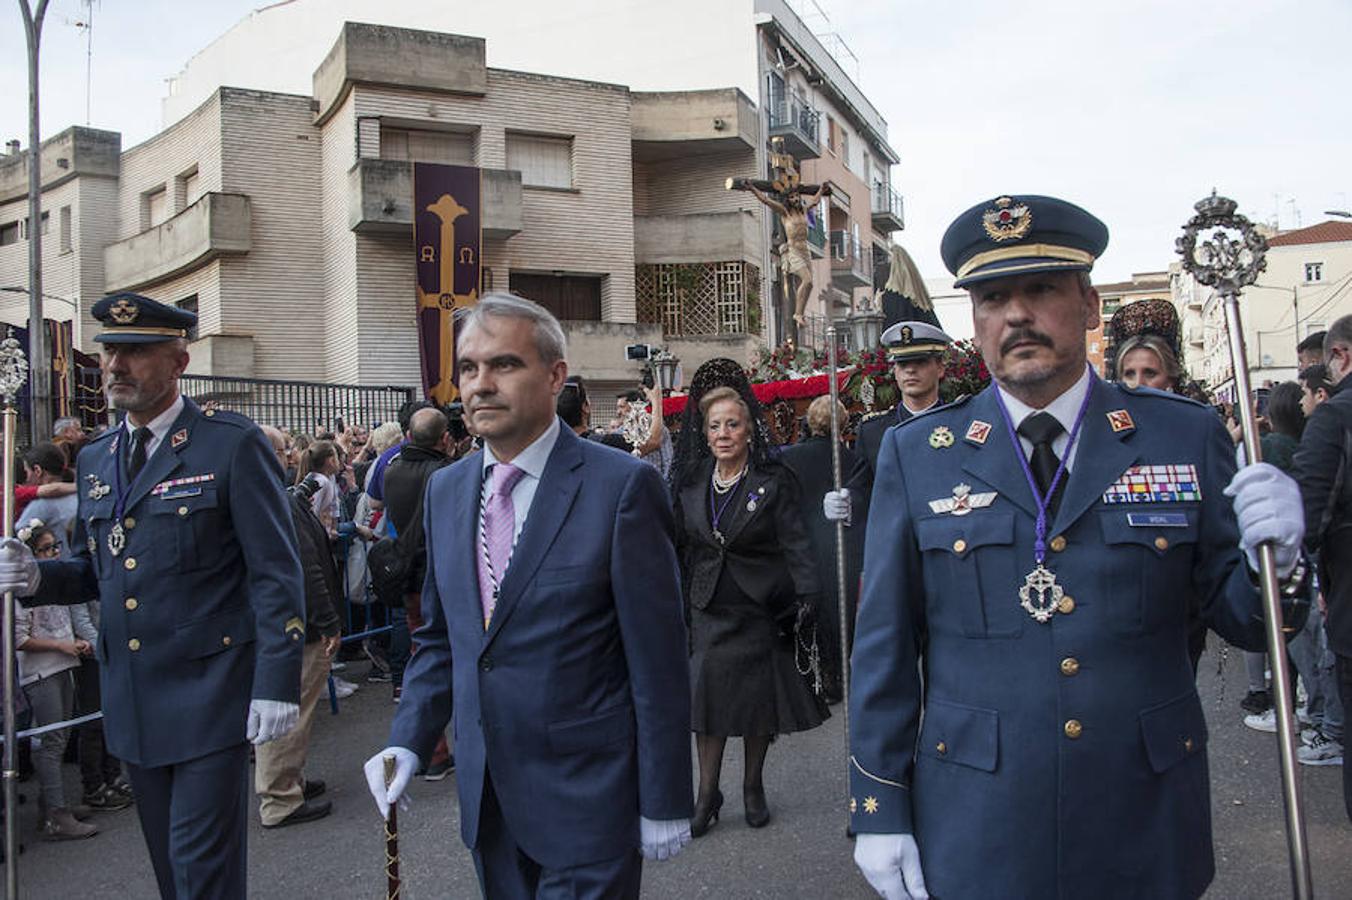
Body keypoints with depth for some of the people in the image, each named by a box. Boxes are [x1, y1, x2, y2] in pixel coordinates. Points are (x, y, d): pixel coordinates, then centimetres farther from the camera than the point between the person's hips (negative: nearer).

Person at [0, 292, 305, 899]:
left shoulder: (233, 445, -8)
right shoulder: (95, 460, 12)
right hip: (132, 702, 7)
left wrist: (276, 684, -17)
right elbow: (93, 570, 19)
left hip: (208, 696, -6)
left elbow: (275, 574, -11)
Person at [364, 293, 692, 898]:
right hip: (485, 796, 6)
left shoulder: (622, 486, -14)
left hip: (585, 803, -5)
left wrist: (663, 803, -9)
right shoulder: (445, 490, 6)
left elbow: (658, 660, -12)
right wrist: (408, 741, 1)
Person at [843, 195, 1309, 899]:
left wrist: (1274, 559, -19)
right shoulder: (916, 455, -4)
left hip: (1146, 827, 2)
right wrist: (880, 809, -3)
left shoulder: (1186, 437, -2)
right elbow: (884, 647, -3)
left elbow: (1241, 619, 2)